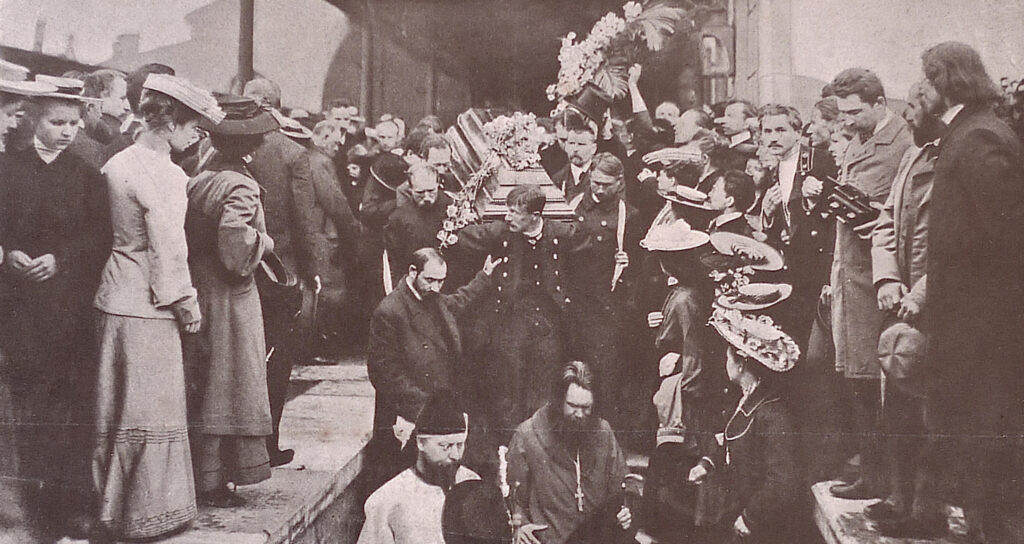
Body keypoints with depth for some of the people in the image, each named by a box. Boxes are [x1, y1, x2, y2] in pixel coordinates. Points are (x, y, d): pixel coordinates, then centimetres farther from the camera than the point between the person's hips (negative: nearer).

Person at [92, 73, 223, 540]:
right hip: (146, 305, -9)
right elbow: (167, 242, -17)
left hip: (116, 295, 9)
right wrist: (186, 300, -9)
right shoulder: (161, 173, -16)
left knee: (118, 407, 17)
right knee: (152, 408, 1)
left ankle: (113, 505, 29)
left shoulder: (117, 163, 10)